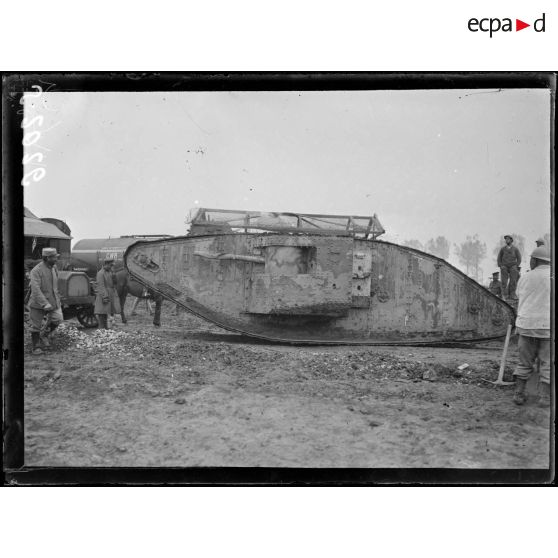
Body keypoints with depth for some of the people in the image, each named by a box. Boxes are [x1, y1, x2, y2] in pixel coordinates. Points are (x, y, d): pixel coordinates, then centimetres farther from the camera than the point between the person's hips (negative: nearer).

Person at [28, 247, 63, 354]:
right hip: (38, 302, -6)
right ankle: (36, 347, 22)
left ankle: (44, 334, 17)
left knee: (58, 318, -10)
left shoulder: (54, 268, 5)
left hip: (53, 300, 6)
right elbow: (35, 289, -27)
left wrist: (57, 299, 20)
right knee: (36, 325, 5)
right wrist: (45, 304, -33)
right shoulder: (36, 271, -19)